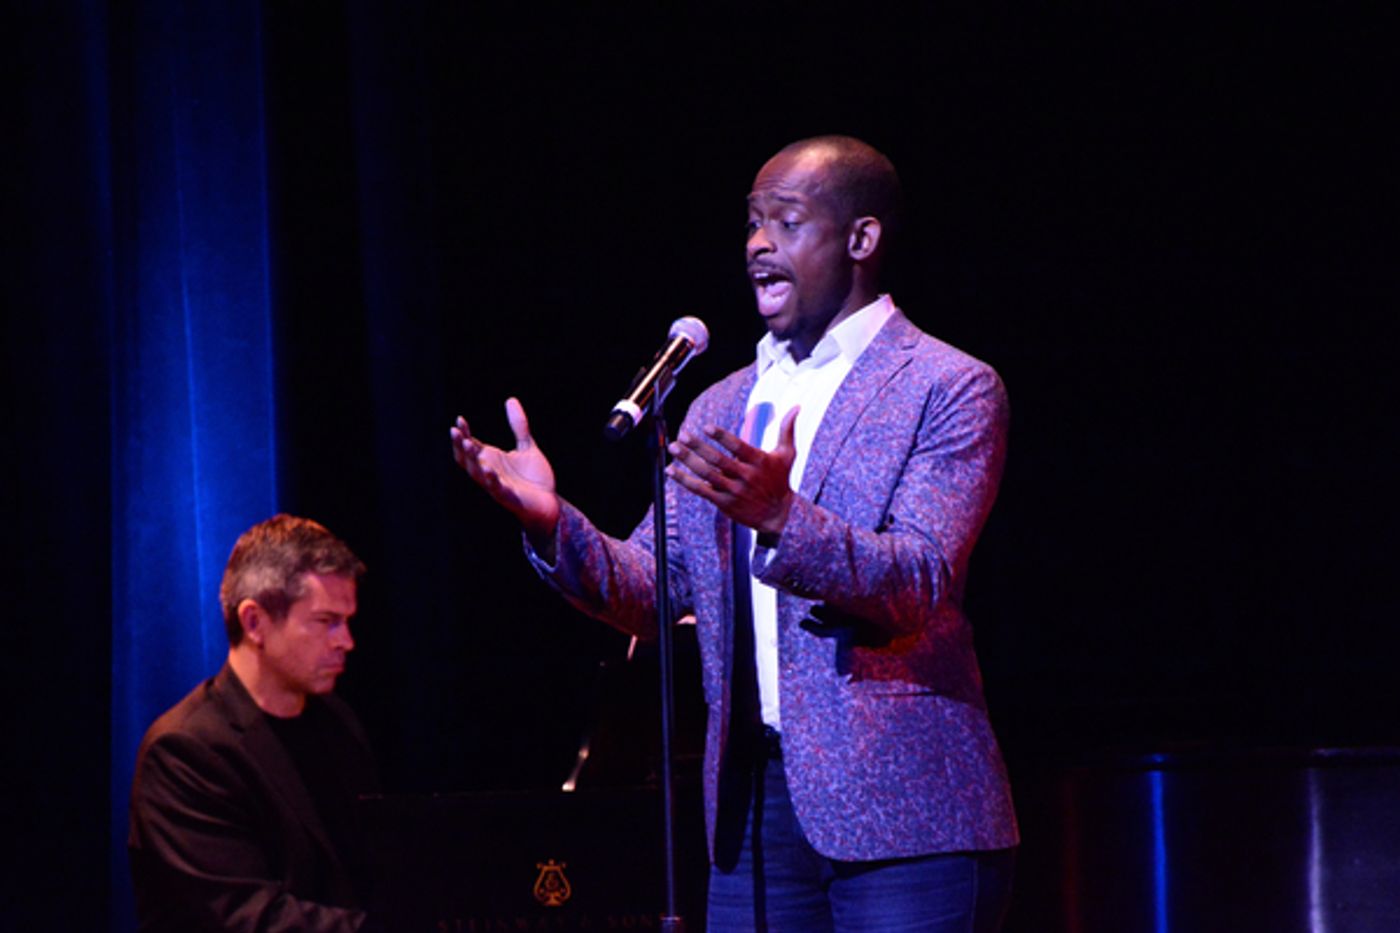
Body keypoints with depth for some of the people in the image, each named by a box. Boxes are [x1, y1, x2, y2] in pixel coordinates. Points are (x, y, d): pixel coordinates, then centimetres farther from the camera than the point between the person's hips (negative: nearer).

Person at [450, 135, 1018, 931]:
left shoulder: (953, 390, -3)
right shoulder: (723, 408, 16)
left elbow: (921, 585, -15)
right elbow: (649, 592, 11)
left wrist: (780, 518, -32)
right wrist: (553, 523, -9)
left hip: (902, 814, -6)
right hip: (754, 811, 6)